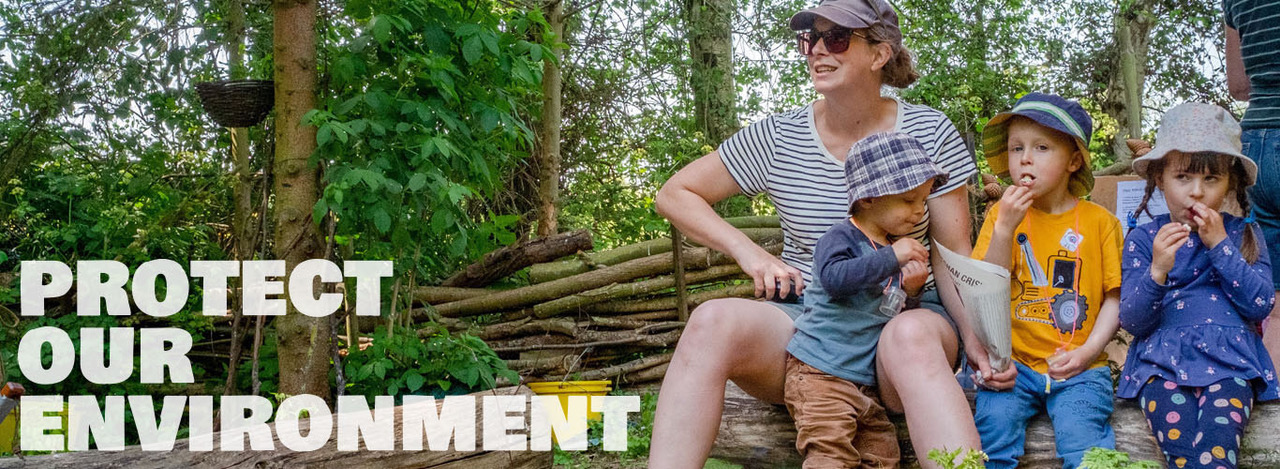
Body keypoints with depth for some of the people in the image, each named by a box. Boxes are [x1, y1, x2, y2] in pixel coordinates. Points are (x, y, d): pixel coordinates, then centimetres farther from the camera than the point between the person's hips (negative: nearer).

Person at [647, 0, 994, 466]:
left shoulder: (930, 133, 1)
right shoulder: (779, 138, 3)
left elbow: (953, 252, 1)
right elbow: (674, 194, 9)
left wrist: (976, 337, -18)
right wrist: (750, 254, -5)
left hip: (903, 316, -1)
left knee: (911, 336, -40)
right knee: (713, 320, -31)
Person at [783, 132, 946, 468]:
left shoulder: (898, 248, 16)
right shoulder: (841, 238, -7)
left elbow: (899, 312, 25)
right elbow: (833, 278, -29)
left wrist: (912, 291, 3)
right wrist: (891, 257, -27)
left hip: (865, 382, 8)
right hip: (819, 373, -8)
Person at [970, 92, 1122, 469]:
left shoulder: (1099, 221, 5)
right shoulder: (1002, 213, 9)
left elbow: (1115, 296, 4)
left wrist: (1088, 350, -9)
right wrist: (1004, 228, -12)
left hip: (1077, 367, -1)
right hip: (1014, 363, 1)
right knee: (993, 423, -24)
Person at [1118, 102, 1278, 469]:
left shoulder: (1242, 235, 14)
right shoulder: (1142, 240, 10)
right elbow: (1132, 322, 2)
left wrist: (1220, 245, -6)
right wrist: (1157, 270, -16)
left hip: (1228, 360, 0)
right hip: (1163, 362, 0)